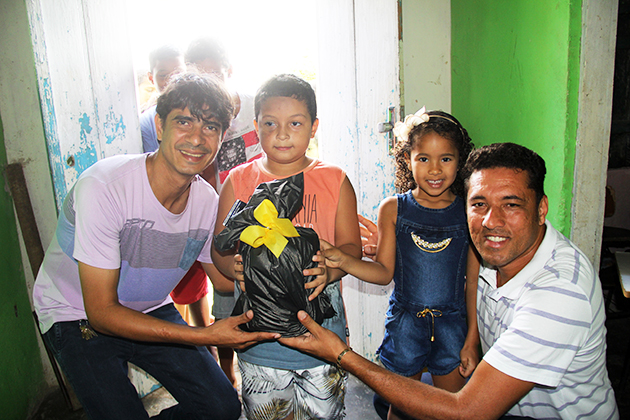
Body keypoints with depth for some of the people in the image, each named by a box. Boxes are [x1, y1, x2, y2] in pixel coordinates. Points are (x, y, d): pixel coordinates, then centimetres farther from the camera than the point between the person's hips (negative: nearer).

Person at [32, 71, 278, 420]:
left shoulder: (208, 200, -14)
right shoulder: (103, 187, -30)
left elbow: (224, 277, 0)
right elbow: (102, 312, -26)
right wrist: (205, 336, -32)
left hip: (150, 311, 4)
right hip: (78, 317, -4)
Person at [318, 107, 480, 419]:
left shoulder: (469, 213, -6)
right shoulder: (392, 210, -6)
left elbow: (473, 282, -2)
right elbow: (384, 272, -7)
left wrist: (472, 340, -2)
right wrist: (342, 260, -23)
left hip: (452, 325, 0)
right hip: (405, 324, 0)